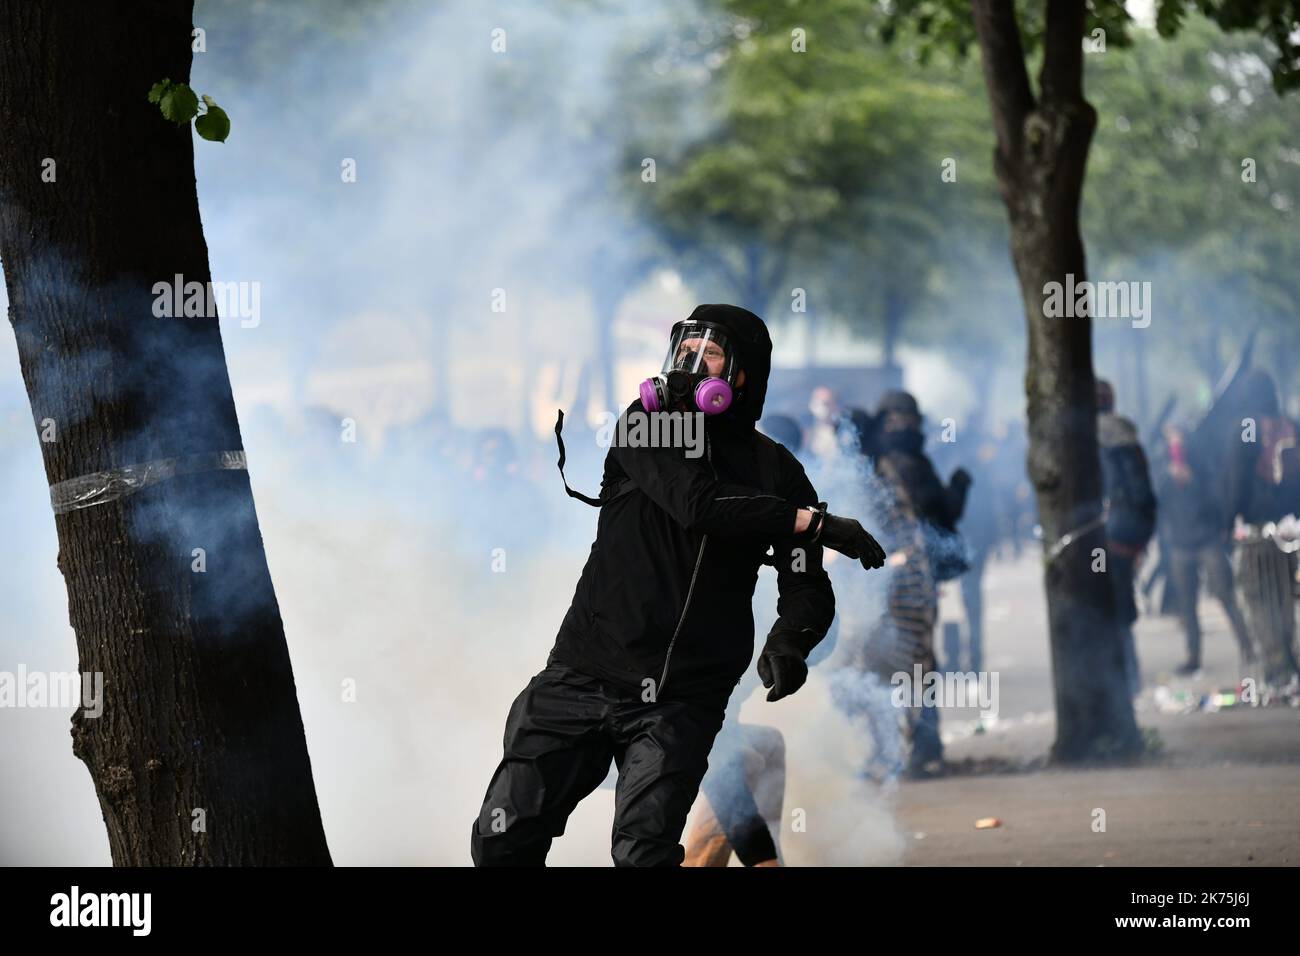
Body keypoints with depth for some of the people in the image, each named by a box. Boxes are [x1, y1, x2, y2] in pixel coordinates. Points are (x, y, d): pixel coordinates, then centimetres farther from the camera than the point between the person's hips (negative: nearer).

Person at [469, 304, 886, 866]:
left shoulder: (775, 472, 4)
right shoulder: (646, 424, 1)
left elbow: (808, 587, 0)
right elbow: (698, 505, -16)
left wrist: (789, 641, -24)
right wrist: (818, 523, -17)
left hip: (680, 702, -1)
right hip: (582, 678, 1)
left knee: (643, 851, -19)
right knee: (501, 841, -1)